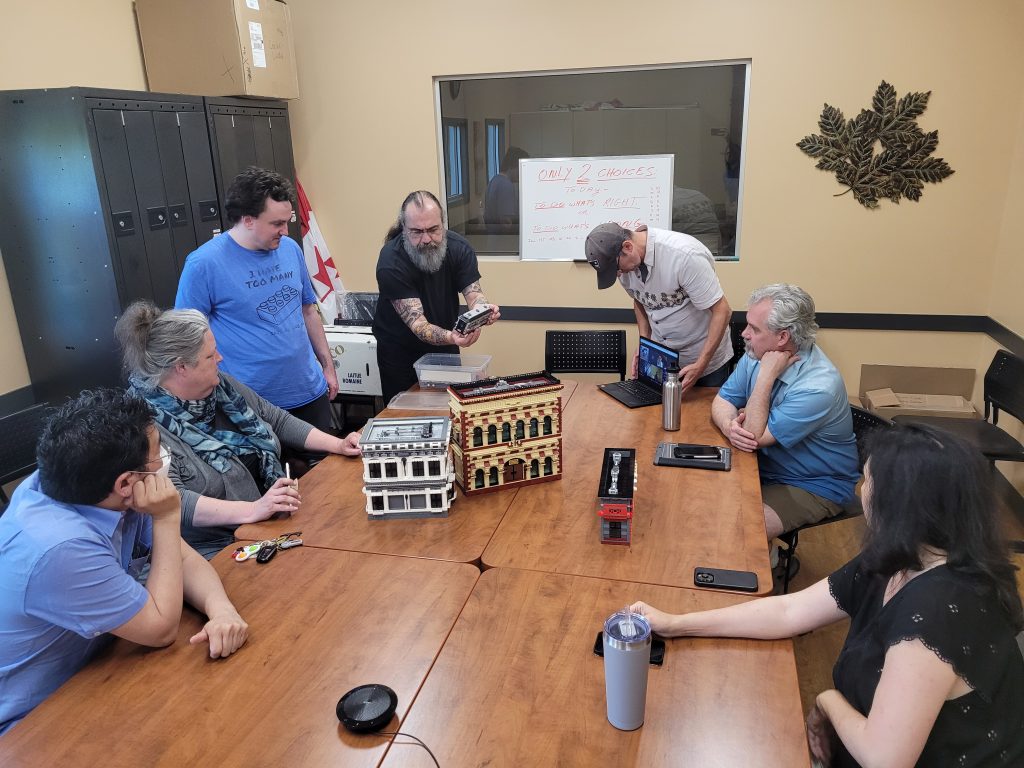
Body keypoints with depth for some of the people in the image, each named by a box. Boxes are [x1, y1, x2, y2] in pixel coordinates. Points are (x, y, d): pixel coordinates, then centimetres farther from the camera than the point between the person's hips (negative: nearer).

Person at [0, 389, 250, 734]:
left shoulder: (91, 489, -12)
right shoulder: (61, 549, -35)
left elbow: (183, 557, -4)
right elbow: (162, 629, -23)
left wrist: (221, 608, -23)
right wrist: (166, 518, -25)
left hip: (87, 665, 7)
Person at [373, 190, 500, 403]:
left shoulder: (459, 247, -16)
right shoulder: (391, 262, -29)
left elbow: (473, 293, -18)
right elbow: (416, 322, -33)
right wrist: (451, 337, -53)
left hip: (445, 345, 4)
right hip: (400, 351, -3)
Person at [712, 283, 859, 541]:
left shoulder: (818, 387, -29)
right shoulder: (757, 355, -5)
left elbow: (755, 437, -27)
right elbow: (723, 400, 0)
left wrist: (766, 375, -28)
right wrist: (728, 425, -23)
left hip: (815, 487, -7)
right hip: (766, 467, 7)